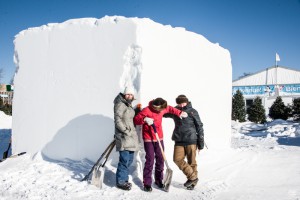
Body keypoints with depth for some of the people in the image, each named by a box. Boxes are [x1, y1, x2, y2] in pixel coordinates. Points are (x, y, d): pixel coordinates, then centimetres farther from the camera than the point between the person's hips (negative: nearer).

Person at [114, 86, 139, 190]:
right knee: (124, 159, -8)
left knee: (129, 159, 12)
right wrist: (126, 131, -18)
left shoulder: (129, 105, 18)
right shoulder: (120, 104, -10)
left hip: (130, 136, 9)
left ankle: (123, 179, 25)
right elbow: (118, 121, -16)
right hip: (123, 136, -9)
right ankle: (120, 181, 4)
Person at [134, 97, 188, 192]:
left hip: (159, 138, 6)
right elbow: (135, 119, -15)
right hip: (148, 139, -6)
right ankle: (147, 183, 4)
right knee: (150, 160, -7)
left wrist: (179, 113, 9)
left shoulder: (162, 109, 0)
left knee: (160, 159, 8)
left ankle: (159, 180, 24)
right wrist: (145, 119, -32)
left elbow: (170, 109, 21)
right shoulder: (146, 110, -17)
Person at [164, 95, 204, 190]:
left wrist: (201, 143, -3)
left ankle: (193, 181, 21)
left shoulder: (192, 112, -3)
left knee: (191, 162, 4)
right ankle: (192, 177, 9)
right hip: (179, 140, 4)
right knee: (177, 159, -5)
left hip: (191, 140, -4)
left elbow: (199, 127, -1)